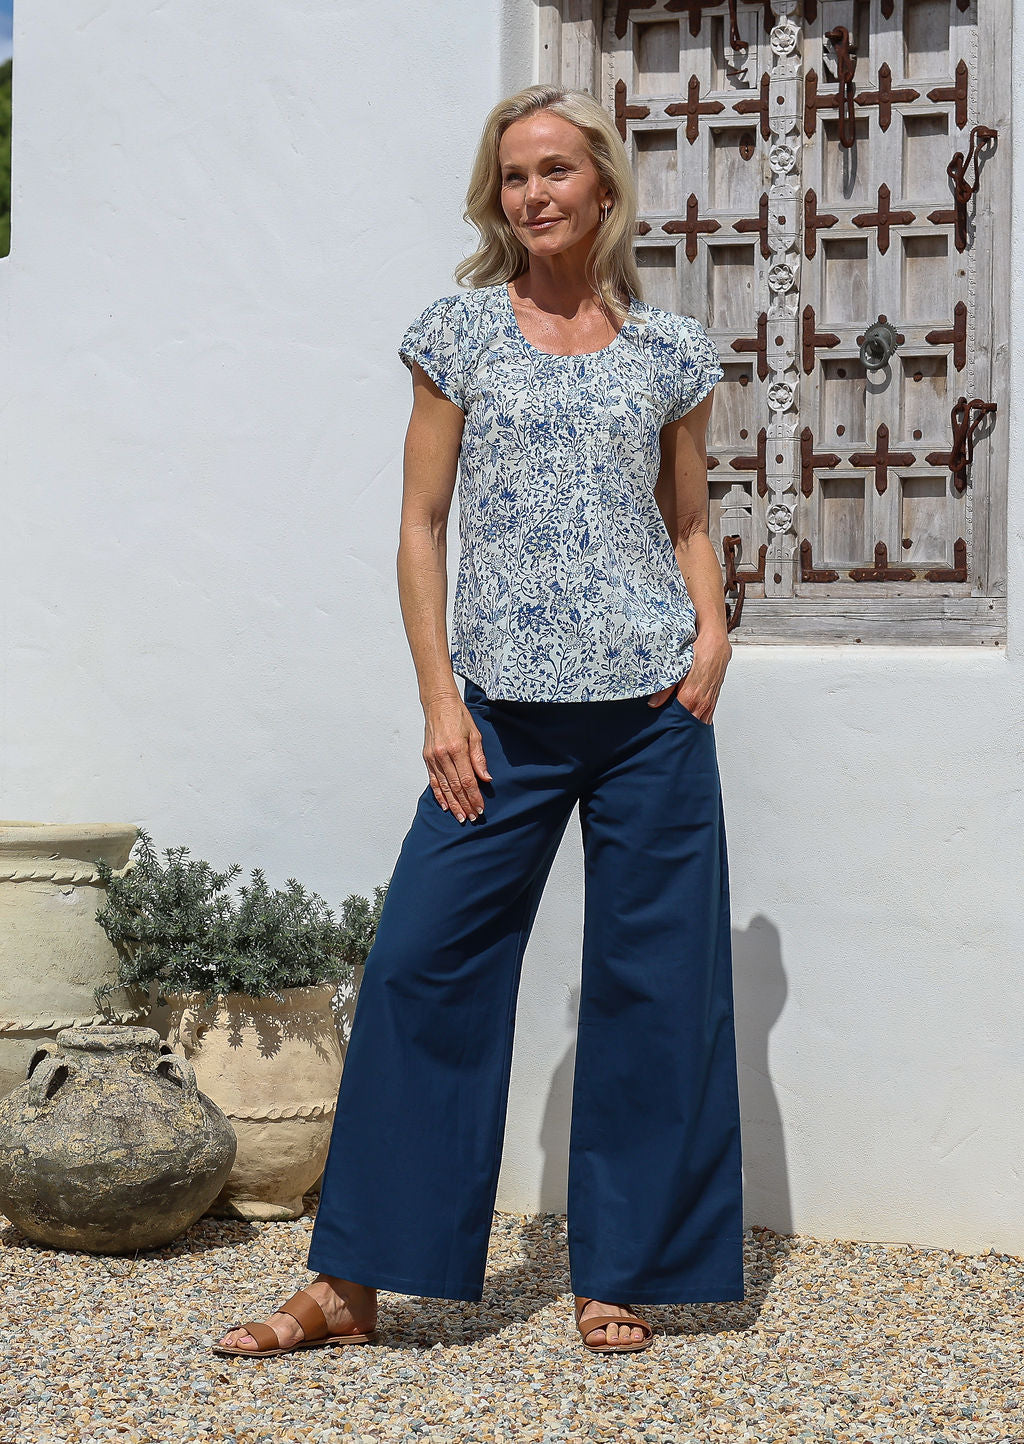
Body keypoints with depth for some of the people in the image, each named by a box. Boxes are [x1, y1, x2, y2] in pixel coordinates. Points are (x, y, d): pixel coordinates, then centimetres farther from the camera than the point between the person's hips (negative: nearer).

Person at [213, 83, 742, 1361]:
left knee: (652, 981, 3)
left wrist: (713, 634, -2)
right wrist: (439, 700, -4)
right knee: (420, 963, -5)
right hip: (505, 707, -1)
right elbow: (422, 526, 4)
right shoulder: (460, 331, 6)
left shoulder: (670, 348, 9)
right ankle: (351, 1284, 4)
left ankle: (617, 1277, 16)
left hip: (653, 704, 1)